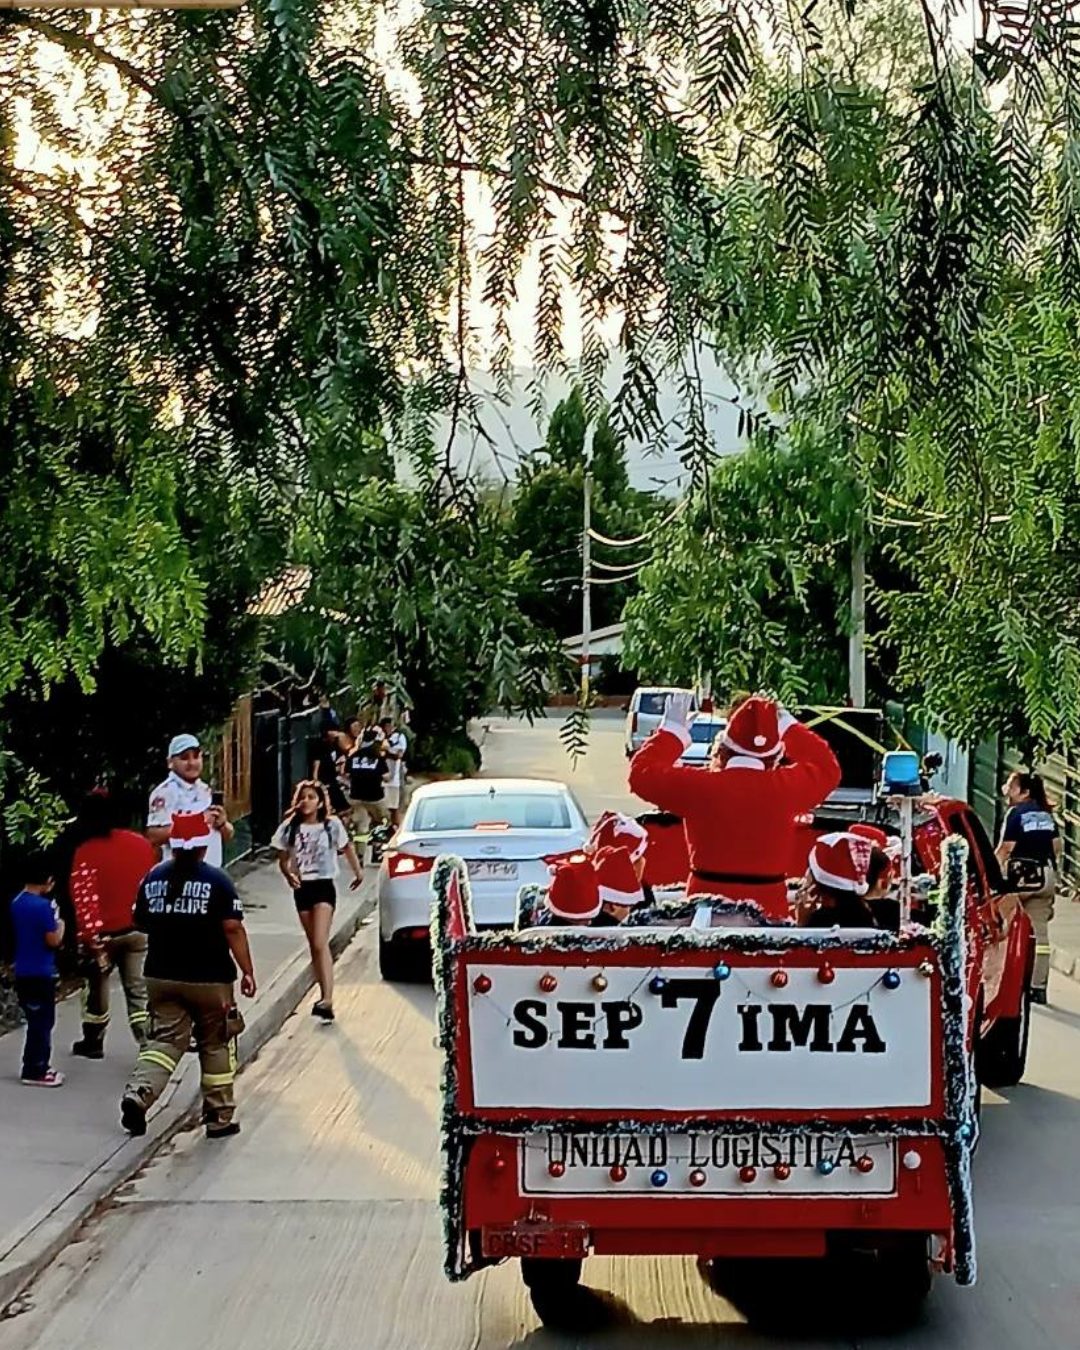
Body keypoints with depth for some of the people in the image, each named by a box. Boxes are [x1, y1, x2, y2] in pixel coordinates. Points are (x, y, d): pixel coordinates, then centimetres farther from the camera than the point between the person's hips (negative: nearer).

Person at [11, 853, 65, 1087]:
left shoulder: (17, 902, 7)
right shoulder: (43, 905, -20)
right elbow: (53, 941, -18)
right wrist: (60, 924, 1)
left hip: (23, 972, 9)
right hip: (41, 973, -9)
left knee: (37, 1021, 18)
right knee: (41, 1022, -1)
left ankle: (37, 1065, 25)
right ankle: (35, 1072, 2)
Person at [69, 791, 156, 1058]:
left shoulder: (84, 852, -13)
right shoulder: (142, 843, -1)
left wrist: (89, 939, -12)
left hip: (104, 933, -2)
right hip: (139, 930, 2)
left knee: (97, 985, 18)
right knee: (139, 989, 5)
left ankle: (93, 1043, 29)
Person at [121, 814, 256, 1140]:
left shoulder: (153, 878, 2)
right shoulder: (216, 880, -10)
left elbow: (141, 923, 13)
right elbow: (233, 929, -14)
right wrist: (248, 972, -8)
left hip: (161, 976, 3)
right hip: (209, 979, -3)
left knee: (165, 1040, 7)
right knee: (216, 1046, 11)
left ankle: (138, 1092, -19)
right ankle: (219, 1118, 17)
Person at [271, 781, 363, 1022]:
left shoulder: (332, 825, -5)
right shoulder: (289, 827, 1)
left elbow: (347, 848, 10)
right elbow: (283, 859, 6)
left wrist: (358, 871, 16)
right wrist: (288, 874, -14)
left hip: (324, 886, -4)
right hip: (301, 888, 4)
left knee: (320, 943, -16)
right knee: (313, 945, 12)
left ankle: (327, 998, -22)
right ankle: (324, 994, 23)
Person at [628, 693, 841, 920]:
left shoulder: (699, 786, -11)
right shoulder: (785, 786, -7)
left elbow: (642, 773, 2)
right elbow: (827, 768, 14)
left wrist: (672, 731, 13)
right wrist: (789, 726, 21)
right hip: (769, 908, 1)